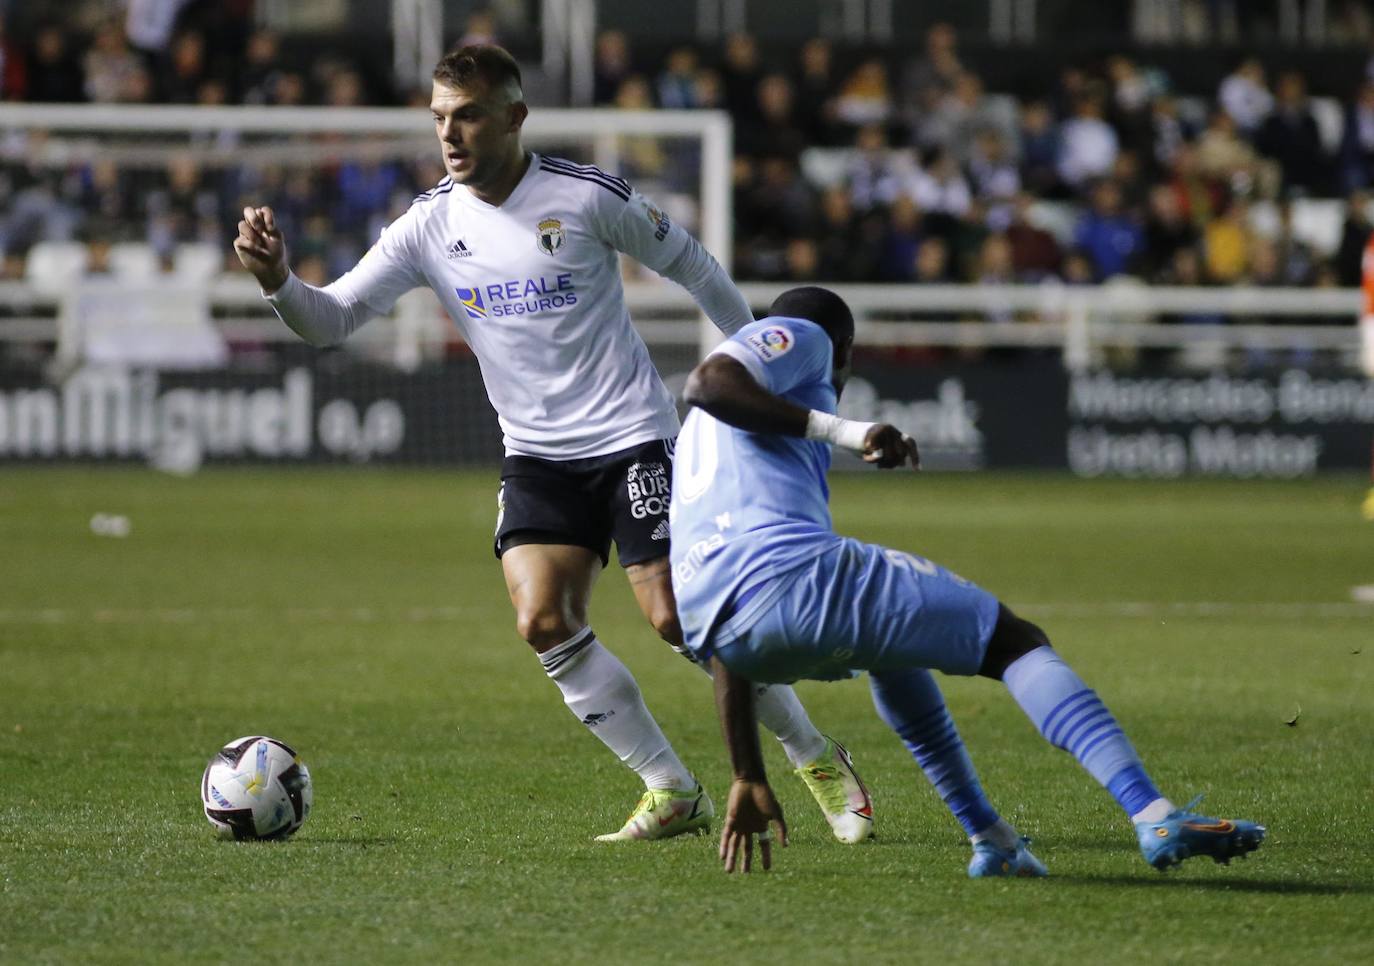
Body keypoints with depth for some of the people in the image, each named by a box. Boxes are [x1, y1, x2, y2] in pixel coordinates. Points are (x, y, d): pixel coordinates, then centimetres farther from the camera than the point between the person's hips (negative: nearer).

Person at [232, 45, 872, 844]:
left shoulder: (586, 197, -12)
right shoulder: (431, 225, -2)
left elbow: (691, 265, 2)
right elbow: (332, 320, -7)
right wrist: (278, 279, -28)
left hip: (632, 436, -4)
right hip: (537, 454, 4)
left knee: (678, 618, -11)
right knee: (544, 623, -13)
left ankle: (819, 761, 10)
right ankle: (673, 794, 1)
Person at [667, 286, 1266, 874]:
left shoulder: (697, 438, 38)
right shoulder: (800, 337, 17)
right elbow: (707, 383, -10)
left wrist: (749, 781, 35)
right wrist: (839, 430, -11)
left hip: (715, 635, 8)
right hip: (792, 572, -8)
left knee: (893, 649, 37)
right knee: (1015, 643, 3)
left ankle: (991, 841, 30)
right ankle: (1156, 819, -16)